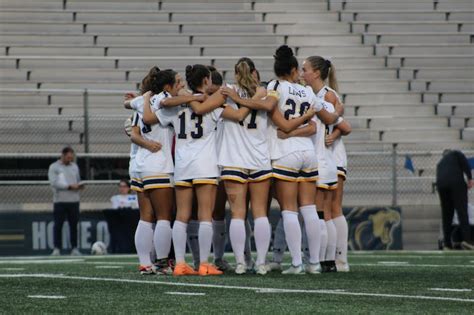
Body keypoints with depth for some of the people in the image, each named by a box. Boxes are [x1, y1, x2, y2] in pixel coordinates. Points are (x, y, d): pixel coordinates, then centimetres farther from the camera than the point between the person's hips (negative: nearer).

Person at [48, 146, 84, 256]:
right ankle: (56, 248, -2)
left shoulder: (74, 167, 17)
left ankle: (74, 248, 6)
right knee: (58, 225, -5)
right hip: (60, 201, -4)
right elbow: (54, 183, -11)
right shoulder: (54, 167, 0)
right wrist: (69, 186, -16)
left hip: (74, 200, 4)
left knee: (74, 225, 2)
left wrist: (80, 186, -2)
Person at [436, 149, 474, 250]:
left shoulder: (440, 163, 36)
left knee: (446, 214, 7)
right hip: (456, 181, -5)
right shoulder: (455, 153, 22)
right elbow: (464, 161, 0)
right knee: (462, 211, -10)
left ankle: (447, 243, 1)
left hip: (441, 185, 5)